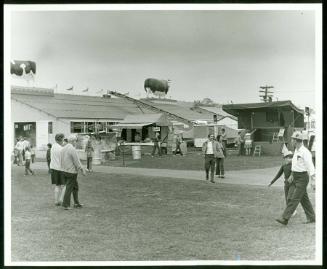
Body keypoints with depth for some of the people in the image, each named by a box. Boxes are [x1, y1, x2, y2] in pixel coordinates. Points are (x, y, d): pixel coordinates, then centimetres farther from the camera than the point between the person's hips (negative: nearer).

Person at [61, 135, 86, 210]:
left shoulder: (63, 149, 8)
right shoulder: (73, 149, -19)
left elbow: (62, 161, 13)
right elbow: (77, 162, -18)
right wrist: (82, 170, -8)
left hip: (64, 171, 9)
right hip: (71, 172, -9)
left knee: (75, 187, 18)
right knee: (69, 188, 0)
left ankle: (76, 203, 21)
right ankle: (65, 205, 5)